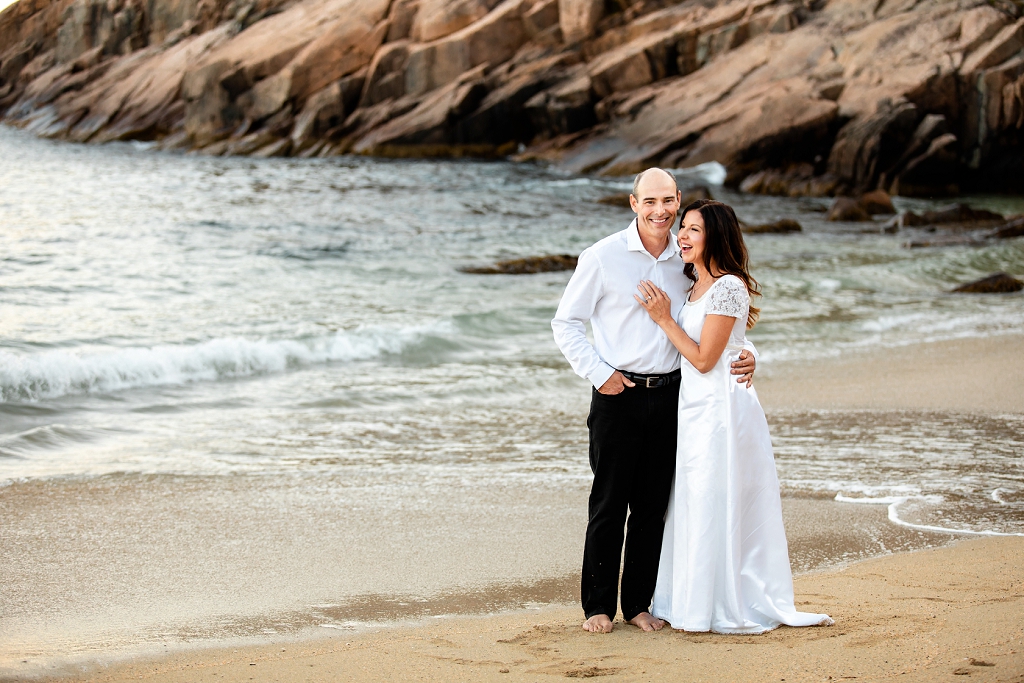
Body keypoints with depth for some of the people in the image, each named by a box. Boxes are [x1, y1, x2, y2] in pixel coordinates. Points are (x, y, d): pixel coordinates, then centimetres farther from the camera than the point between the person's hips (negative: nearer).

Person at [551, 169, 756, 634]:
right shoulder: (603, 257, -4)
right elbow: (566, 323, 0)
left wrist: (743, 355, 0)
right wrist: (599, 374, -9)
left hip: (668, 395, 4)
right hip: (618, 396, -3)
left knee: (653, 505, 8)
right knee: (609, 503, 0)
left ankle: (638, 603, 18)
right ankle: (598, 605, 11)